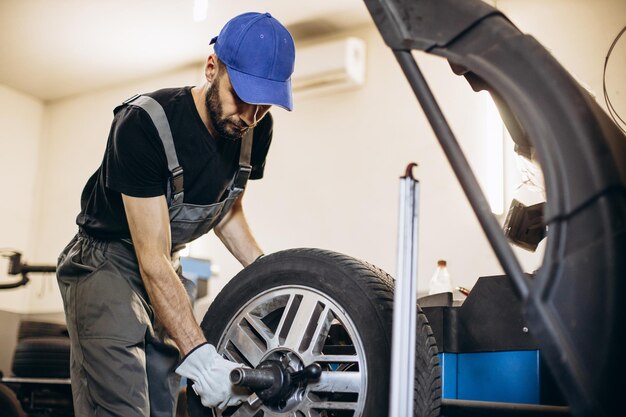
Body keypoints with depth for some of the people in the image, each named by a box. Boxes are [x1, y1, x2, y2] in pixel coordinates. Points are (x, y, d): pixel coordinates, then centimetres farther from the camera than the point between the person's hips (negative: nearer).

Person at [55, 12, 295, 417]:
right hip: (106, 262, -6)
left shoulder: (256, 130, -8)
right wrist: (199, 355, -36)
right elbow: (153, 260, -29)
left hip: (167, 269, 7)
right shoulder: (144, 124, -28)